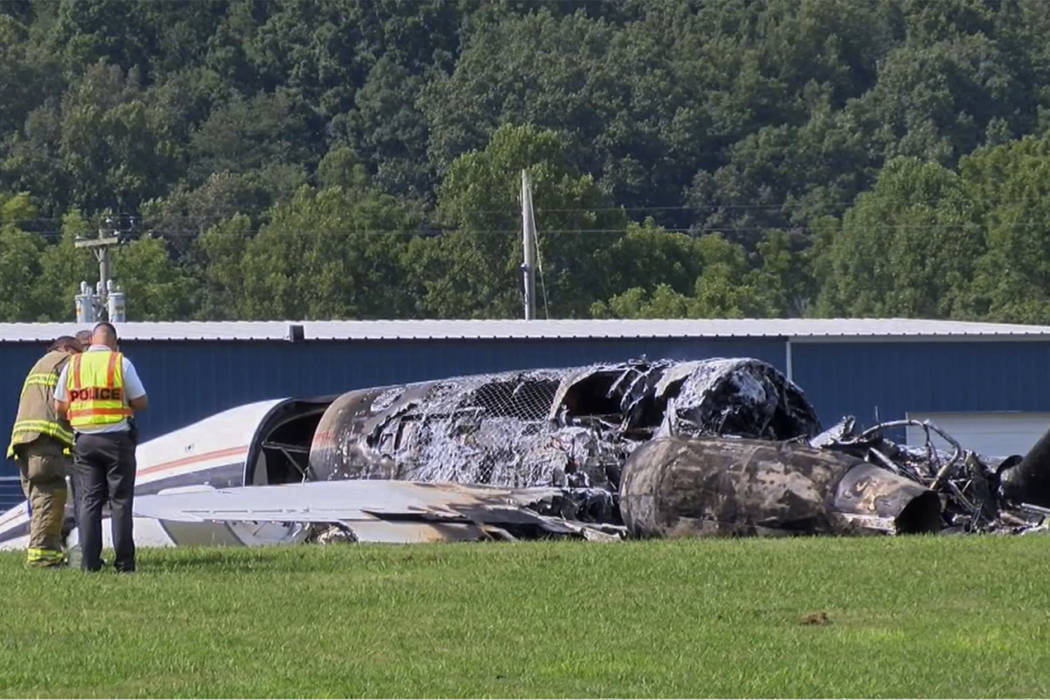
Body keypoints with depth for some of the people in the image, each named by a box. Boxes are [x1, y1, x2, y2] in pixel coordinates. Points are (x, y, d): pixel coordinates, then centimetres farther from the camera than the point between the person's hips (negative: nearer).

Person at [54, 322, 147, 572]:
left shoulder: (73, 365, 5)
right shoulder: (121, 363, -4)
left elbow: (59, 405, 6)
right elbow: (140, 402, -4)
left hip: (84, 439, 3)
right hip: (116, 439, -3)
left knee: (88, 501, 5)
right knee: (120, 500, 2)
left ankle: (89, 561, -1)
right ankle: (123, 561, -2)